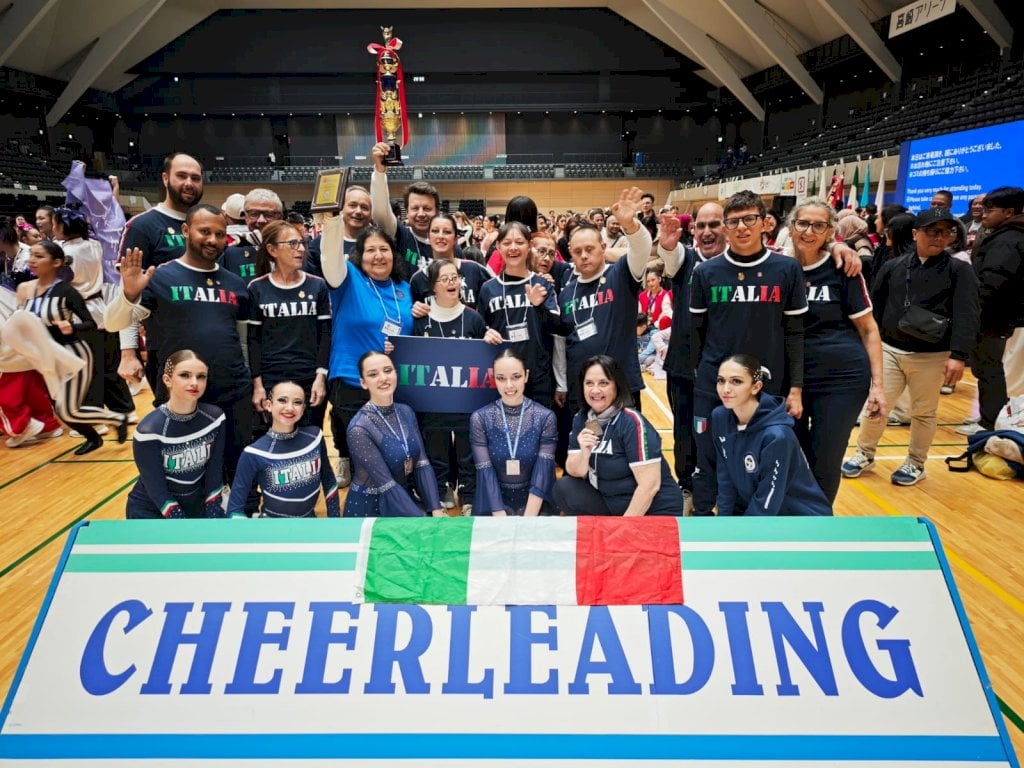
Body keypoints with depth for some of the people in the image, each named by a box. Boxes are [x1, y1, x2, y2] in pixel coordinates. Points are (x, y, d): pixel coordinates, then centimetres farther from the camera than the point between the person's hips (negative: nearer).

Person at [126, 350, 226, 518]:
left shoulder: (214, 417, -12)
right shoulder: (149, 429, -23)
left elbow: (215, 473, -4)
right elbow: (157, 490, -18)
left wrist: (213, 515, -9)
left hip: (197, 503, 4)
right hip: (152, 508, -3)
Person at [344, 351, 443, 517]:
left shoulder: (406, 412, -1)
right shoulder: (359, 428, -21)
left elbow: (422, 463, -5)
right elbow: (386, 484, -22)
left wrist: (436, 509, -14)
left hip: (405, 501, 5)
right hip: (369, 509, -5)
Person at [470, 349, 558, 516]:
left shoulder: (545, 417, -5)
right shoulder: (480, 419, -5)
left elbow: (542, 474, -9)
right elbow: (486, 475, -9)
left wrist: (527, 522, -17)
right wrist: (503, 523, -16)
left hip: (535, 502, 0)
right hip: (493, 504, 0)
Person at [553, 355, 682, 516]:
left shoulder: (632, 422, -21)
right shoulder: (582, 419, -2)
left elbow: (650, 485, -22)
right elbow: (575, 472, -1)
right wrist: (584, 452, -21)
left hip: (655, 511, -6)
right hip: (611, 505, 7)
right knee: (563, 488, -9)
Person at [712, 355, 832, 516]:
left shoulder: (776, 435, -28)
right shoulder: (720, 418, -10)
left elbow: (766, 504, -22)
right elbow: (726, 479, -2)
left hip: (801, 518, -5)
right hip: (750, 510, 5)